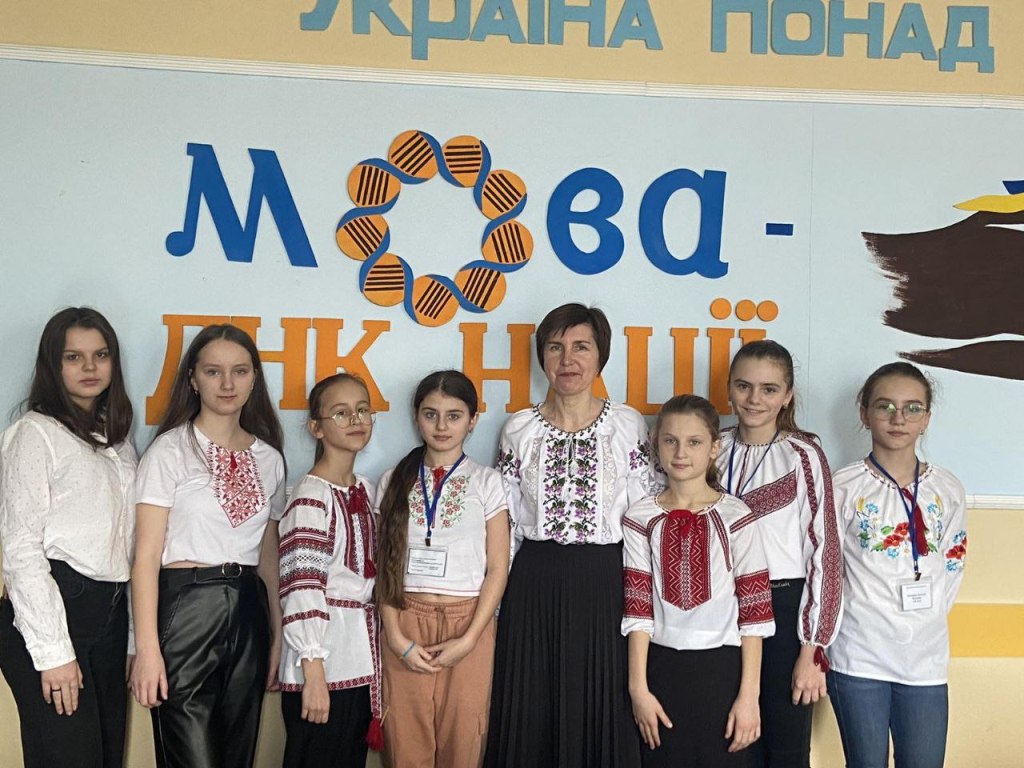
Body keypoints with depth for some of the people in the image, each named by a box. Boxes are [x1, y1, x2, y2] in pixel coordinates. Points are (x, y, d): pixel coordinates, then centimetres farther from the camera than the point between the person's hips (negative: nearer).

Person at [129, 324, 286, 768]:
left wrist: (276, 635, 9)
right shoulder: (171, 451, -5)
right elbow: (147, 555, -9)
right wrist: (147, 649, -15)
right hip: (185, 608, -5)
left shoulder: (269, 459, 10)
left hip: (248, 611, 5)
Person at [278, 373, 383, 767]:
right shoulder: (311, 495, -14)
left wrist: (374, 656, 14)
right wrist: (313, 672, -21)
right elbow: (301, 588, -18)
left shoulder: (365, 489, 10)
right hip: (324, 662, -7)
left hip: (362, 657, 7)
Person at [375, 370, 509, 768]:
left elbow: (497, 568, -1)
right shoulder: (395, 481, 6)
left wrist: (468, 639, -10)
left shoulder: (486, 482, 1)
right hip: (406, 621, 1)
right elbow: (385, 563, 4)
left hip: (467, 622, -1)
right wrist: (396, 636, -6)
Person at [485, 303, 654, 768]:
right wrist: (499, 596, 4)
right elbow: (503, 524, 8)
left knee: (599, 711, 4)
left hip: (603, 584, -1)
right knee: (530, 717, 6)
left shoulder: (628, 426, 1)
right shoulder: (519, 430, 4)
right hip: (533, 584, 1)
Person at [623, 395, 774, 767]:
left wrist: (749, 695, -8)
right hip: (661, 667, 1)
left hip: (721, 668, -1)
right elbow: (637, 607, -1)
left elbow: (754, 611, -5)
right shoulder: (640, 519, 1)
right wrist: (638, 688, -6)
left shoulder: (735, 517, -4)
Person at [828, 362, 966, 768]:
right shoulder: (843, 487, -5)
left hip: (926, 658, 3)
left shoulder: (947, 490, 5)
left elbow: (952, 565, 13)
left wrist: (928, 614, 4)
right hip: (859, 657, -3)